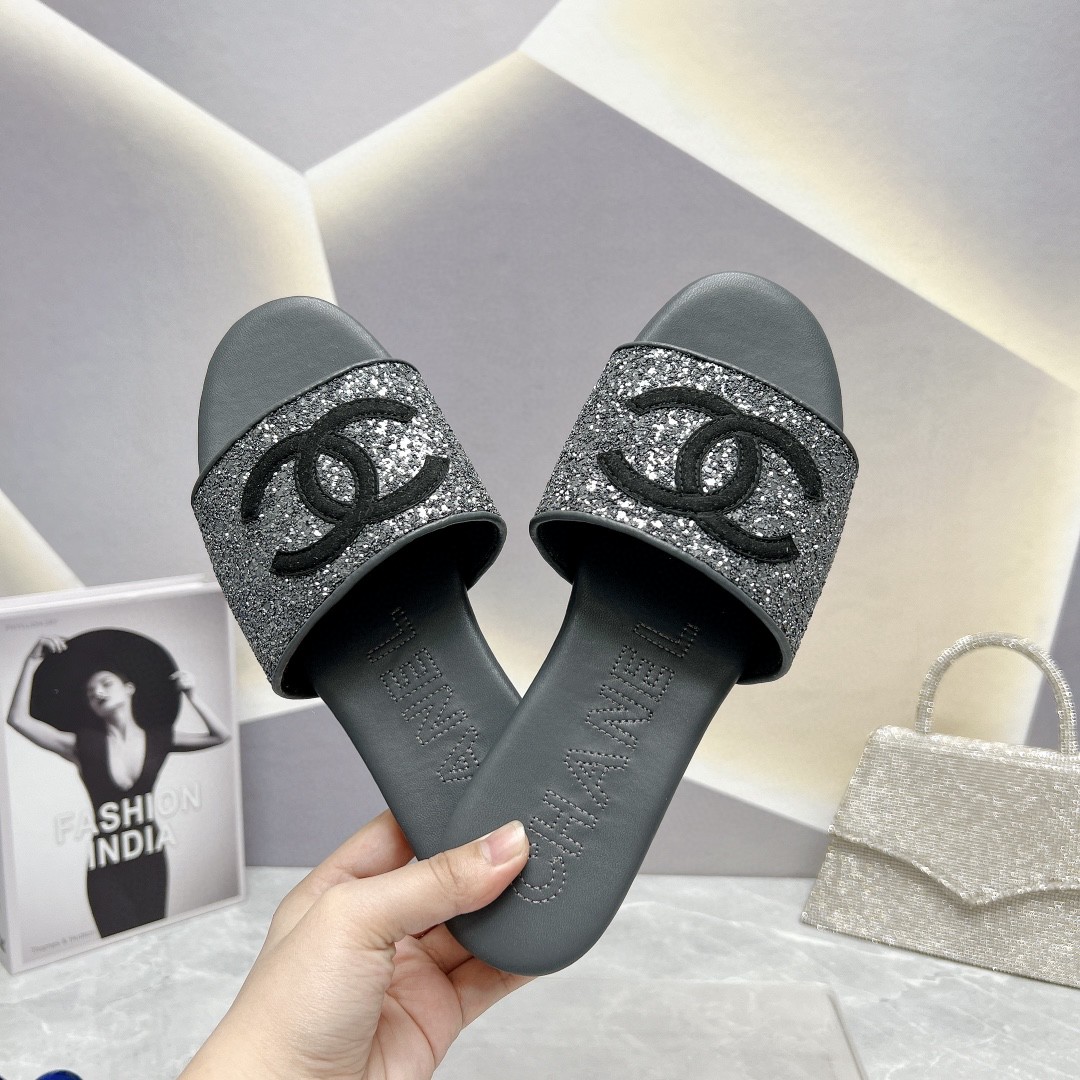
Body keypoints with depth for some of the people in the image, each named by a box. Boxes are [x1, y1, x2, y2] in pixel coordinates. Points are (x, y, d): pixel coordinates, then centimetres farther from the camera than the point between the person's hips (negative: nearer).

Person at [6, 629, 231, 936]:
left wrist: (191, 694, -10)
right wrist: (32, 662, -12)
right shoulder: (85, 745, -2)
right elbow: (19, 719, -10)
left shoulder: (158, 739, 2)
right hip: (105, 872, -1)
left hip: (151, 861, 2)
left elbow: (220, 735, -3)